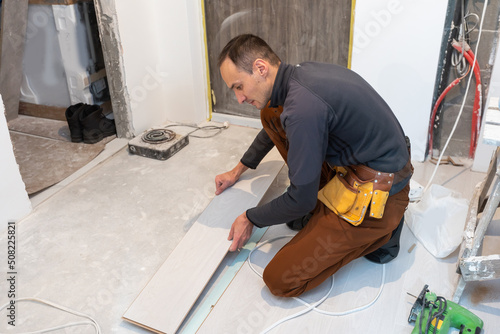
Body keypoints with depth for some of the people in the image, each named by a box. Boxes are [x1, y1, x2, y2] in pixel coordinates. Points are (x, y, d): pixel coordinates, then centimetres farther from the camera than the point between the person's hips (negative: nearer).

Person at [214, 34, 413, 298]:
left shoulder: (303, 106, -28)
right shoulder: (299, 74, 2)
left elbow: (301, 199, -19)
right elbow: (275, 125, 25)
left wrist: (250, 219, -2)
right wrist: (238, 170, 32)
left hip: (376, 195, -9)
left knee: (280, 280, -10)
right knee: (271, 113, 9)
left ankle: (379, 231, 4)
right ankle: (321, 210, 12)